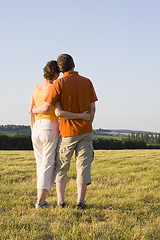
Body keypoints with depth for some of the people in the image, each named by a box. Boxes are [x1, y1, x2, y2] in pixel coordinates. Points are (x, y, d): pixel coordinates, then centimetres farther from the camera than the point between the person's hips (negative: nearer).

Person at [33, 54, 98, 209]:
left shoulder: (59, 83, -10)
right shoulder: (87, 82, 2)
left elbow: (46, 107, -13)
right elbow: (92, 108, 4)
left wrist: (34, 110, 9)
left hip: (67, 132, -2)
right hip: (85, 132, 2)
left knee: (61, 166, 11)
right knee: (83, 166, 4)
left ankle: (60, 201, 9)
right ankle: (80, 201, -3)